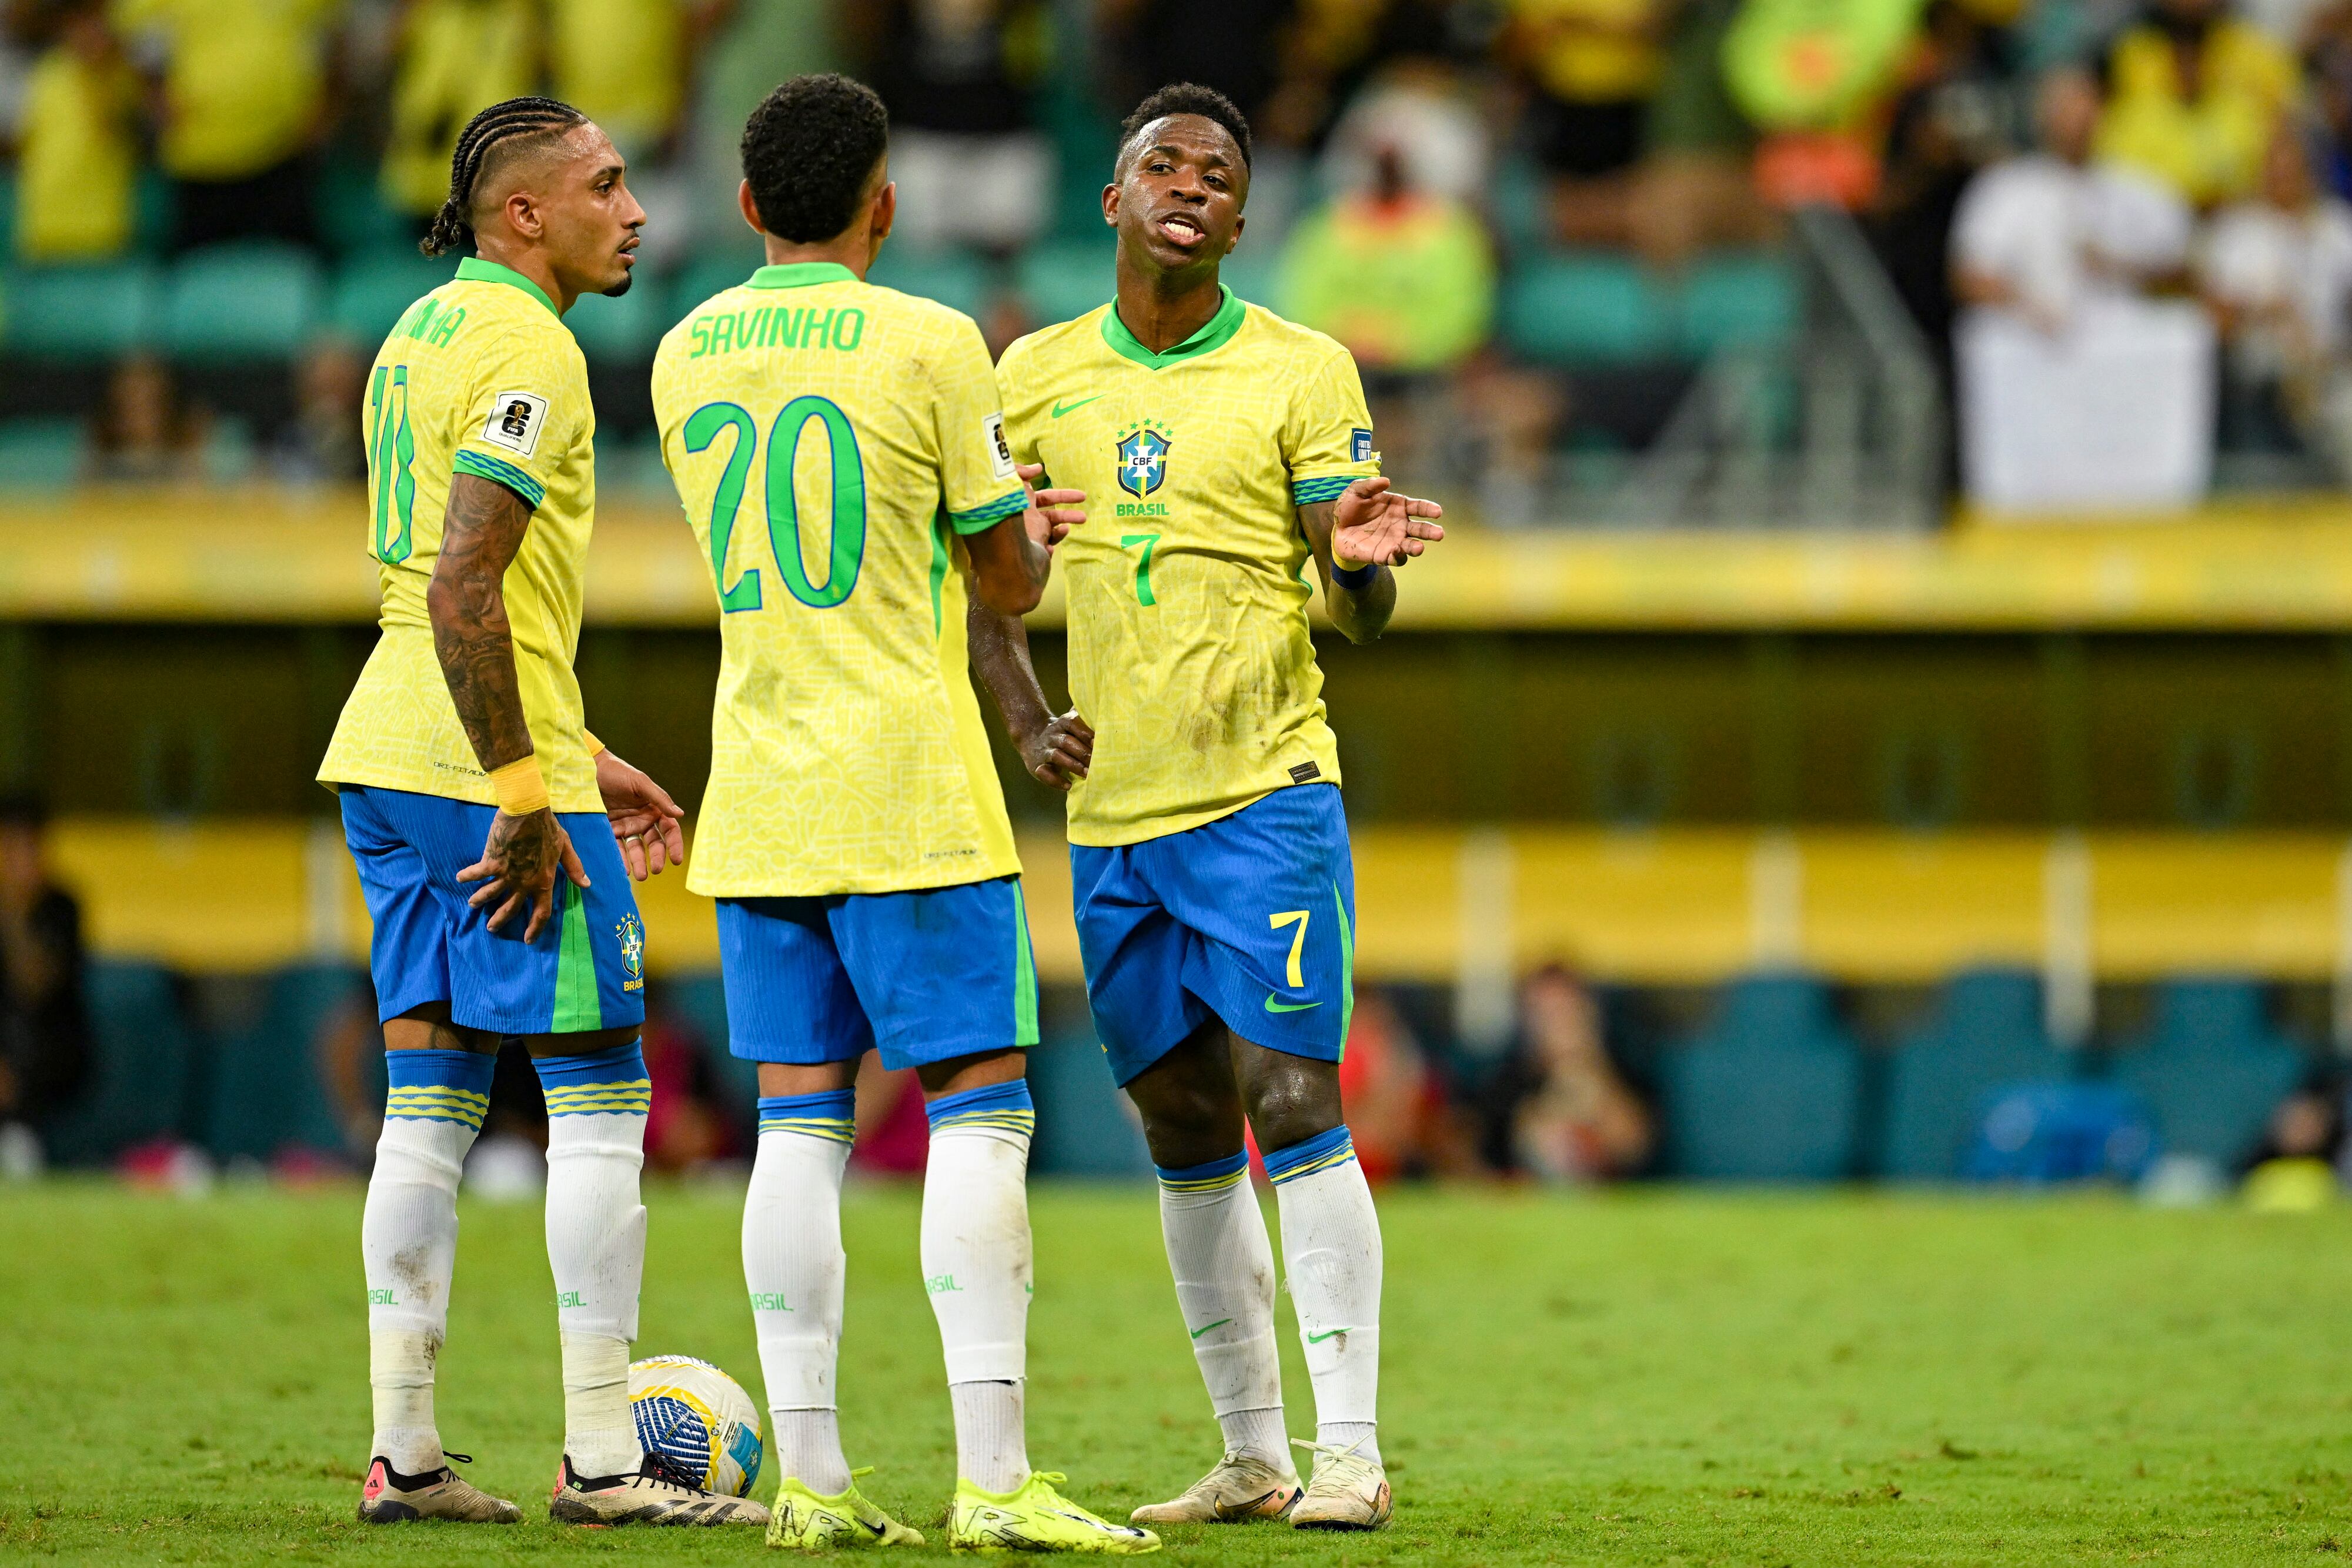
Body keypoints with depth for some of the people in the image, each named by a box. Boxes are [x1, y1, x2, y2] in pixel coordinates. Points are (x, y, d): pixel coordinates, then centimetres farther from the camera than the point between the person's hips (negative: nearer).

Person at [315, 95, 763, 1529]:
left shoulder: (426, 332, 17)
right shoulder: (525, 348, -14)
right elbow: (463, 590, -22)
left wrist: (579, 757, 24)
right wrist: (524, 797, -21)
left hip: (391, 761, 9)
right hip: (490, 768, -9)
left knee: (430, 1101, 9)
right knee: (601, 1095, -3)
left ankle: (404, 1450, 9)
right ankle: (605, 1460, -3)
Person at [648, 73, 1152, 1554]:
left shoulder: (686, 356, 9)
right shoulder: (929, 344, -8)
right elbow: (1010, 584, 0)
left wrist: (1013, 521, 32)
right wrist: (1036, 529, 24)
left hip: (757, 800, 6)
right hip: (908, 792, -5)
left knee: (800, 1121, 6)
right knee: (981, 1107, -3)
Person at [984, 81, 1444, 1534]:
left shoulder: (1302, 371, -2)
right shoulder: (1037, 373, 8)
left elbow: (1358, 608, -4)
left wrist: (1360, 561, -27)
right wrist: (1029, 719, 3)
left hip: (1265, 796, -4)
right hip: (1112, 814, 4)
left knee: (1292, 1102, -12)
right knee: (1183, 1130, 8)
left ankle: (1350, 1446, -9)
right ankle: (1253, 1455, 15)